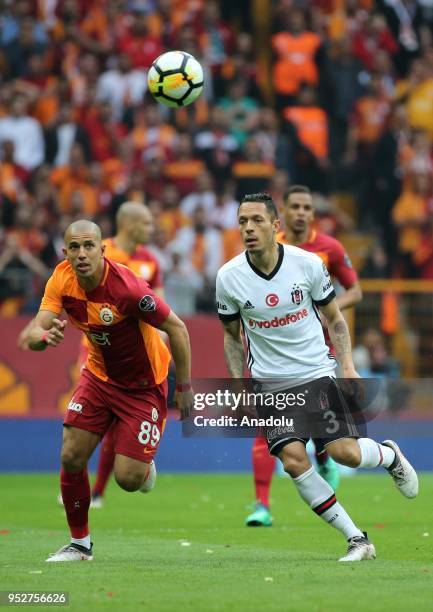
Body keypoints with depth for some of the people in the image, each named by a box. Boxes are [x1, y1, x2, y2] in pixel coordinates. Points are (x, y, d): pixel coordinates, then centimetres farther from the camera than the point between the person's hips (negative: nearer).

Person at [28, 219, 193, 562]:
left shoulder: (127, 287, -31)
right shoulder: (62, 280, -14)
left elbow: (176, 329, -21)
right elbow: (33, 335, -19)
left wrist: (184, 389, -15)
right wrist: (44, 336, -44)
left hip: (144, 385, -5)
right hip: (99, 376, 5)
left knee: (128, 478, -10)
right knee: (71, 457, -6)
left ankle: (146, 465, 29)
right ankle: (80, 543, 14)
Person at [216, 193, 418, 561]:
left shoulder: (308, 264, -8)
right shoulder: (228, 278, -5)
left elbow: (334, 317, 5)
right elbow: (232, 336, 11)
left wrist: (347, 365, -7)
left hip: (316, 373, -1)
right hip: (269, 385, 1)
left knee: (344, 452, -15)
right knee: (293, 459, -18)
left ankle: (390, 455, 23)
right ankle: (357, 540, -7)